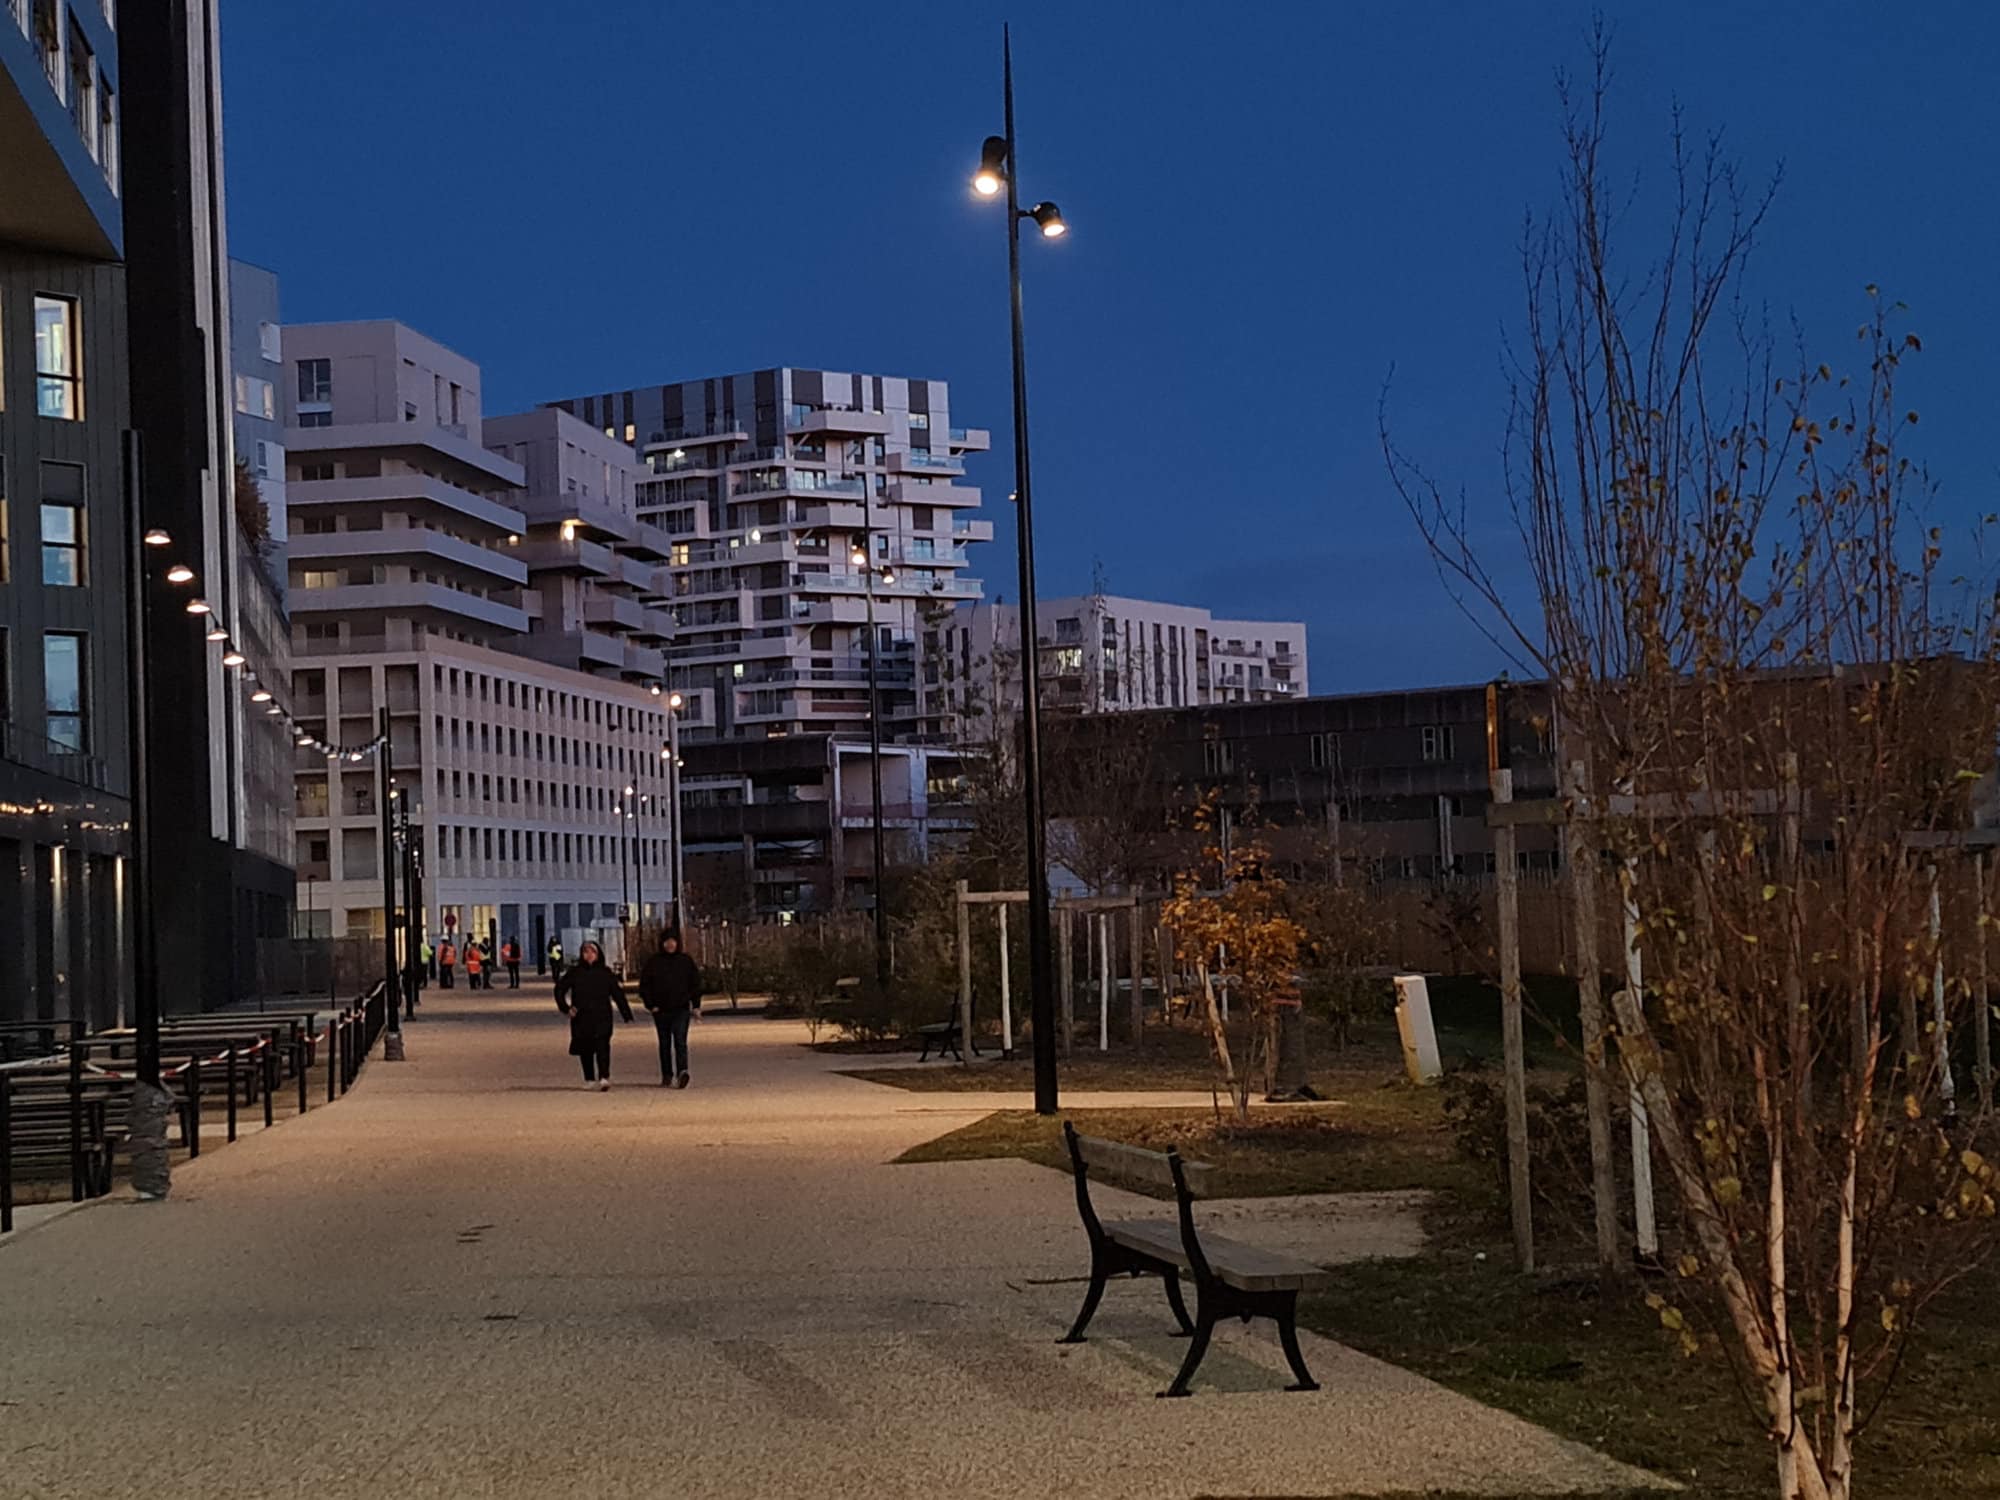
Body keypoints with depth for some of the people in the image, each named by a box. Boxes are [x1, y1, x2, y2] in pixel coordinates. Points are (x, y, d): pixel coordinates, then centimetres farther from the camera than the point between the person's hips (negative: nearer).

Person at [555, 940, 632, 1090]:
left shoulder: (606, 973, 6)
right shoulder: (574, 973, 6)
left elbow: (618, 994, 6)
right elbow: (559, 989, 11)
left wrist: (627, 1014, 1)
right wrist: (566, 1008, -3)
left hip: (602, 1017, -2)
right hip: (581, 1018, 2)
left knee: (602, 1045, -17)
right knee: (585, 1050, 7)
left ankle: (604, 1078, -25)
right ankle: (589, 1079, 21)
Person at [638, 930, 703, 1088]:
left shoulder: (686, 961, 5)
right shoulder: (653, 962, 3)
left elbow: (696, 984, 11)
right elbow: (644, 985, 6)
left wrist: (696, 1006, 4)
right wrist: (650, 1005, -4)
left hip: (681, 1010, -2)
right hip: (661, 1010, 2)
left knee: (680, 1041, -17)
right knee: (664, 1044, 10)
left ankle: (682, 1072, -30)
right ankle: (666, 1075, 18)